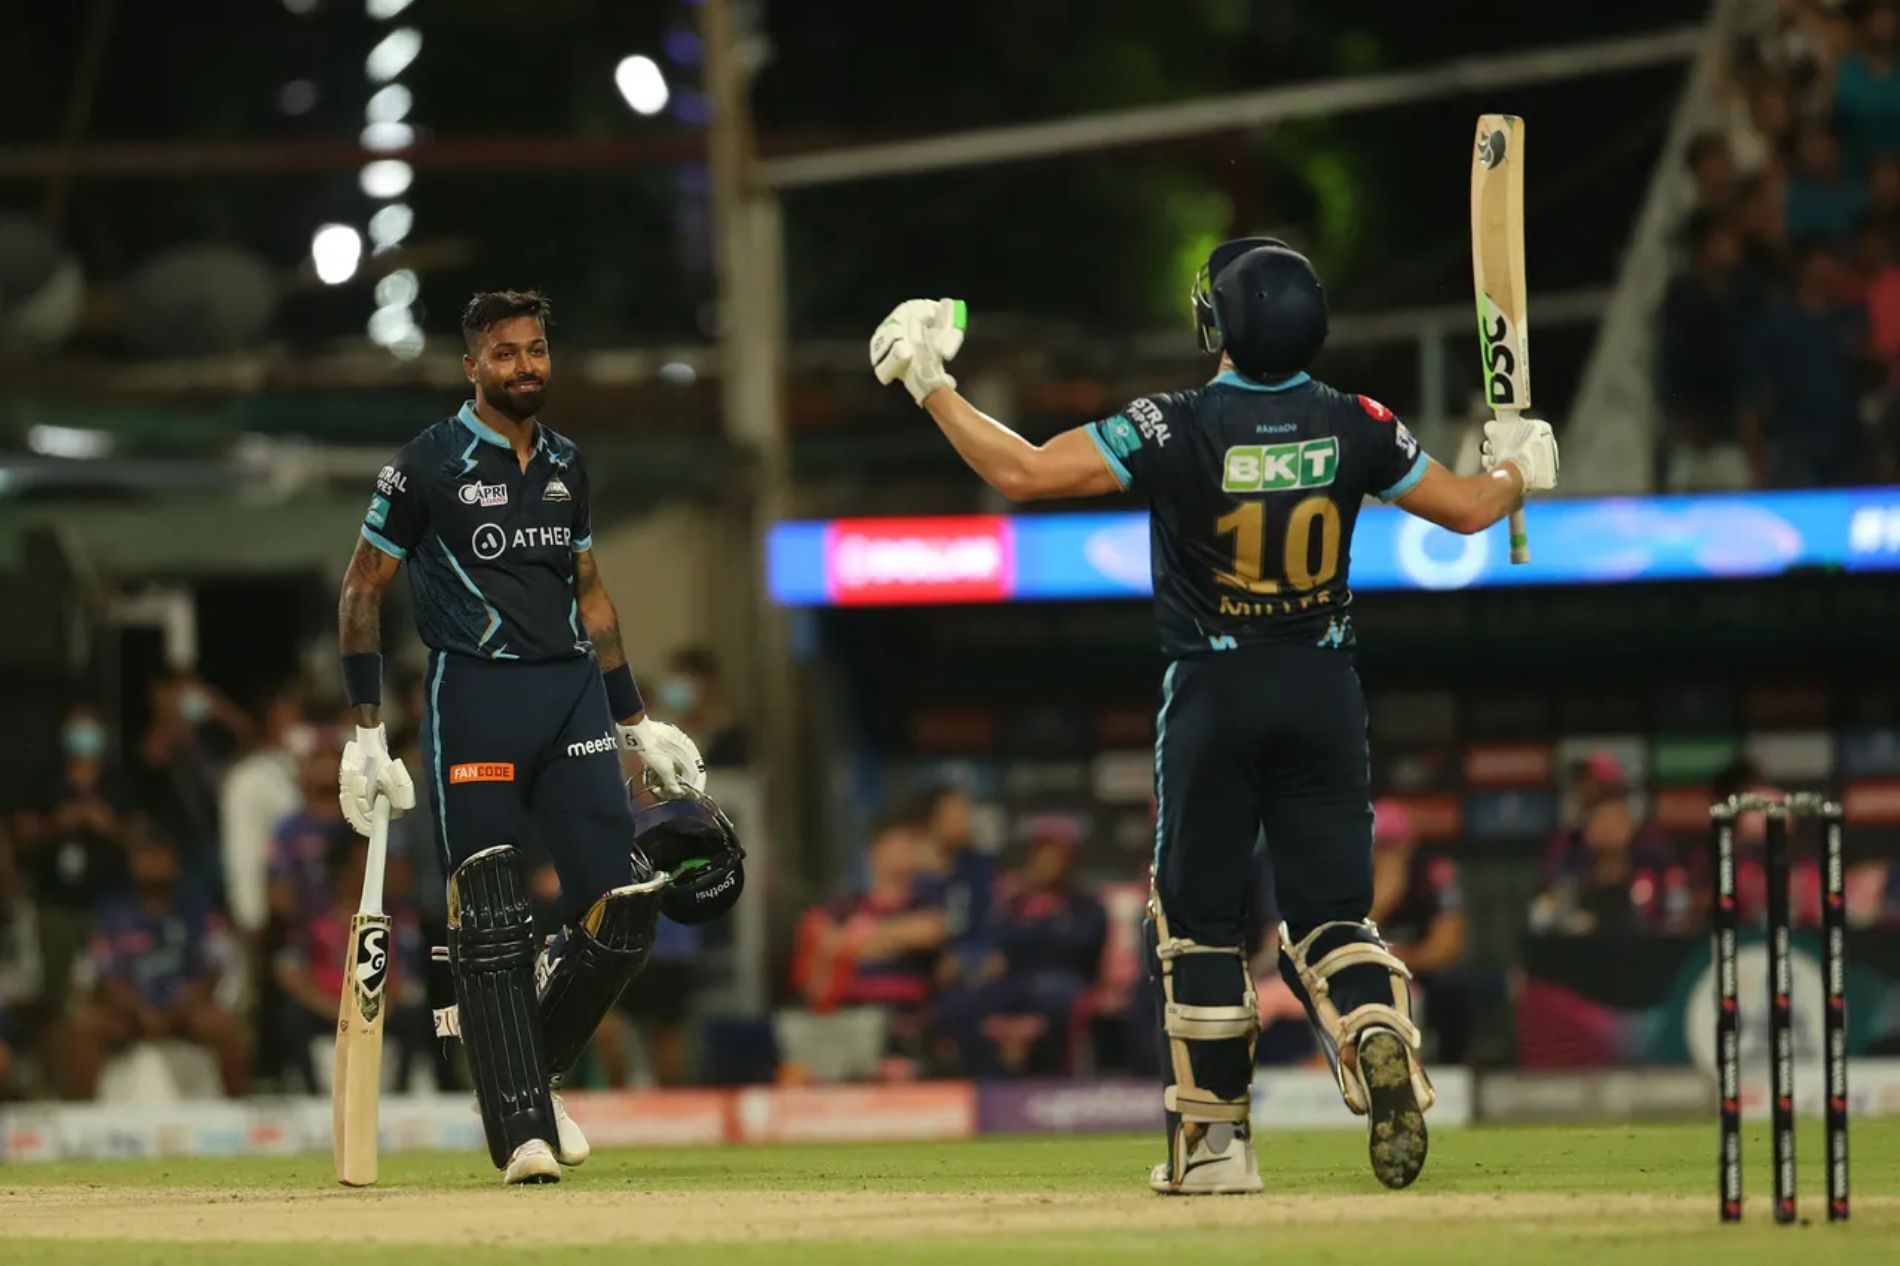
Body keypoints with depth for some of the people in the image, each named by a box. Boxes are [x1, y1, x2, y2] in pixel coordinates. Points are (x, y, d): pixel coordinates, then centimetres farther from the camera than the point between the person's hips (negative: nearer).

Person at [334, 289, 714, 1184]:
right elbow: (361, 591, 0)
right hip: (474, 697, -5)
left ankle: (530, 1071, 18)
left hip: (574, 691, 5)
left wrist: (636, 722, 22)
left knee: (623, 907, -4)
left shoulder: (566, 466, 14)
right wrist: (367, 733, -6)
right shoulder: (428, 465, -3)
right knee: (489, 919, -8)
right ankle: (521, 1134, -6)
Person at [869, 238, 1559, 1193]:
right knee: (1329, 907, 8)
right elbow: (1468, 509, 7)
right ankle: (1378, 1035, -23)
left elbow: (1022, 472, -20)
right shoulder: (1353, 426, -4)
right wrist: (1520, 472, 29)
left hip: (1213, 694, -2)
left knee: (1199, 917, 8)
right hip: (1325, 693, 3)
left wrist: (931, 387, -9)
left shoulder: (1175, 429, -14)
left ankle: (1214, 1140, 8)